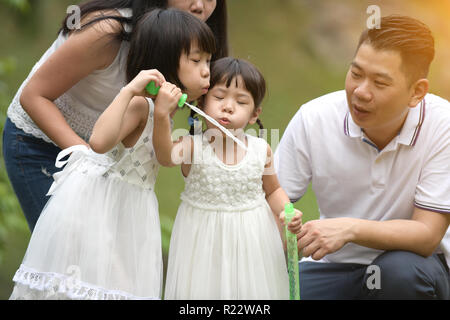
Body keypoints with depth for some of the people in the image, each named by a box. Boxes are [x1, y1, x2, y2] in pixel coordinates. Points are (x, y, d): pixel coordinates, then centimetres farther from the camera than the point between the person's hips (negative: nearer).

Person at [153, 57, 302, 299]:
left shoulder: (261, 150, -5)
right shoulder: (193, 146, -13)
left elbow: (272, 191, 12)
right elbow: (167, 157, -35)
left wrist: (287, 212, -8)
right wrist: (162, 116, -50)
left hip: (251, 239, 2)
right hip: (204, 239, -2)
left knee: (249, 288, 9)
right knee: (202, 289, 5)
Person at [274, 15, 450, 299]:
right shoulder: (313, 119, -13)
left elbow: (427, 235, -22)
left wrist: (351, 229, -37)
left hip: (412, 262, -1)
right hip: (334, 265, 1)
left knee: (401, 271, -35)